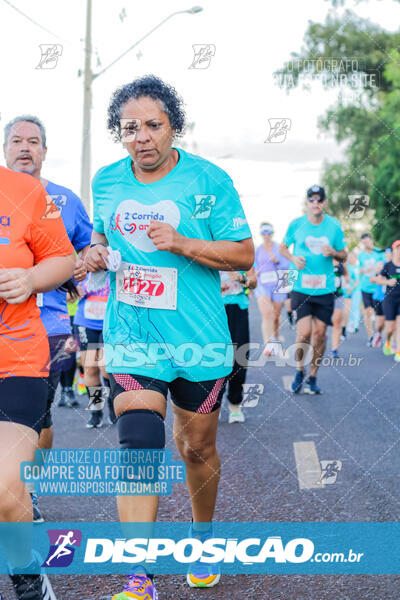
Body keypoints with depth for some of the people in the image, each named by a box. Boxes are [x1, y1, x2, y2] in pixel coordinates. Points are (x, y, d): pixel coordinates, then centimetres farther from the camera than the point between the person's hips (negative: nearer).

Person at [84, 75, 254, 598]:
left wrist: (182, 244, -20)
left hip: (199, 341, -1)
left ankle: (202, 536, 41)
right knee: (138, 446, -14)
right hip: (131, 336, 1)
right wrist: (96, 254, -2)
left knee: (197, 448, 13)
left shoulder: (209, 180, -6)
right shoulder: (106, 182, 4)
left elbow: (244, 255, -6)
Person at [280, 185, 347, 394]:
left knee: (320, 333, 3)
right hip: (300, 288, -2)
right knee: (304, 332, -11)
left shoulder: (334, 226, 2)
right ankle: (300, 370, 14)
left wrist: (333, 253, -12)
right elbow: (283, 247, 13)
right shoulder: (296, 224, -1)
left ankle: (312, 377, 19)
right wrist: (293, 258, -8)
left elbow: (344, 256, 10)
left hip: (325, 289, 2)